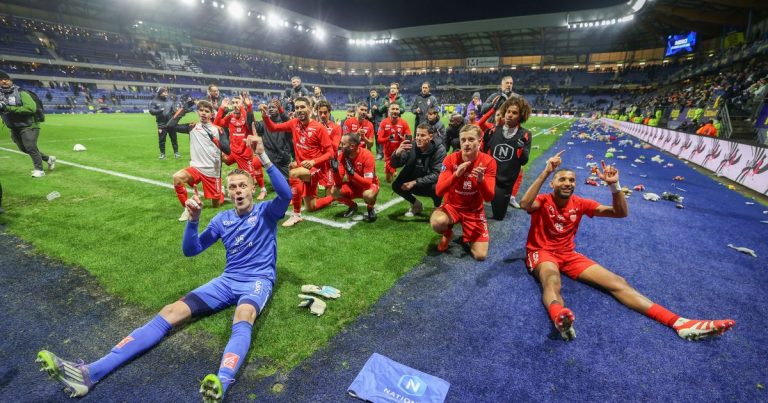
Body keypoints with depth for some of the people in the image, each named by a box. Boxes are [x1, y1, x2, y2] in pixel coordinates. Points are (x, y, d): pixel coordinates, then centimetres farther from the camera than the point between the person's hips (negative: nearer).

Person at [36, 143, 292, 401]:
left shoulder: (266, 212, 2)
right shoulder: (222, 219, 15)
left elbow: (285, 194, -21)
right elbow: (190, 250, 13)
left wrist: (263, 157, -29)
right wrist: (194, 219, -7)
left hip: (258, 280, -5)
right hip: (228, 280, 5)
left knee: (242, 318, -39)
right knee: (170, 313, -10)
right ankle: (90, 373, -14)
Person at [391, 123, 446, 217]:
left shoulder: (439, 150, -22)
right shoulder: (411, 147, -14)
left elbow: (437, 175, -25)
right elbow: (394, 165, -15)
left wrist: (414, 182, -30)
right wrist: (397, 153, -38)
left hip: (432, 184, -4)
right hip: (416, 185, 4)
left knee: (436, 187, -36)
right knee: (396, 185, -15)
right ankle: (417, 205, 10)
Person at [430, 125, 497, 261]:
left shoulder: (488, 162, -13)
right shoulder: (451, 159, -14)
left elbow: (489, 198, -17)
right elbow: (438, 191, -21)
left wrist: (481, 180, -38)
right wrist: (456, 175, -37)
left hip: (474, 210, 1)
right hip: (452, 205, 0)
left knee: (481, 255, -11)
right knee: (437, 222, -36)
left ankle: (467, 237, 25)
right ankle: (447, 234, 3)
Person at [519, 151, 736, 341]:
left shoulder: (580, 204, 5)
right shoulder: (543, 201, -9)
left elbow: (620, 213, 1)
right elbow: (525, 204, -36)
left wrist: (613, 185, -16)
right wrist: (546, 172, -41)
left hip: (569, 254, 6)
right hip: (541, 252, -6)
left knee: (616, 282, -8)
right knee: (552, 279, -42)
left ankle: (679, 323, -13)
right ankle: (559, 317, -75)